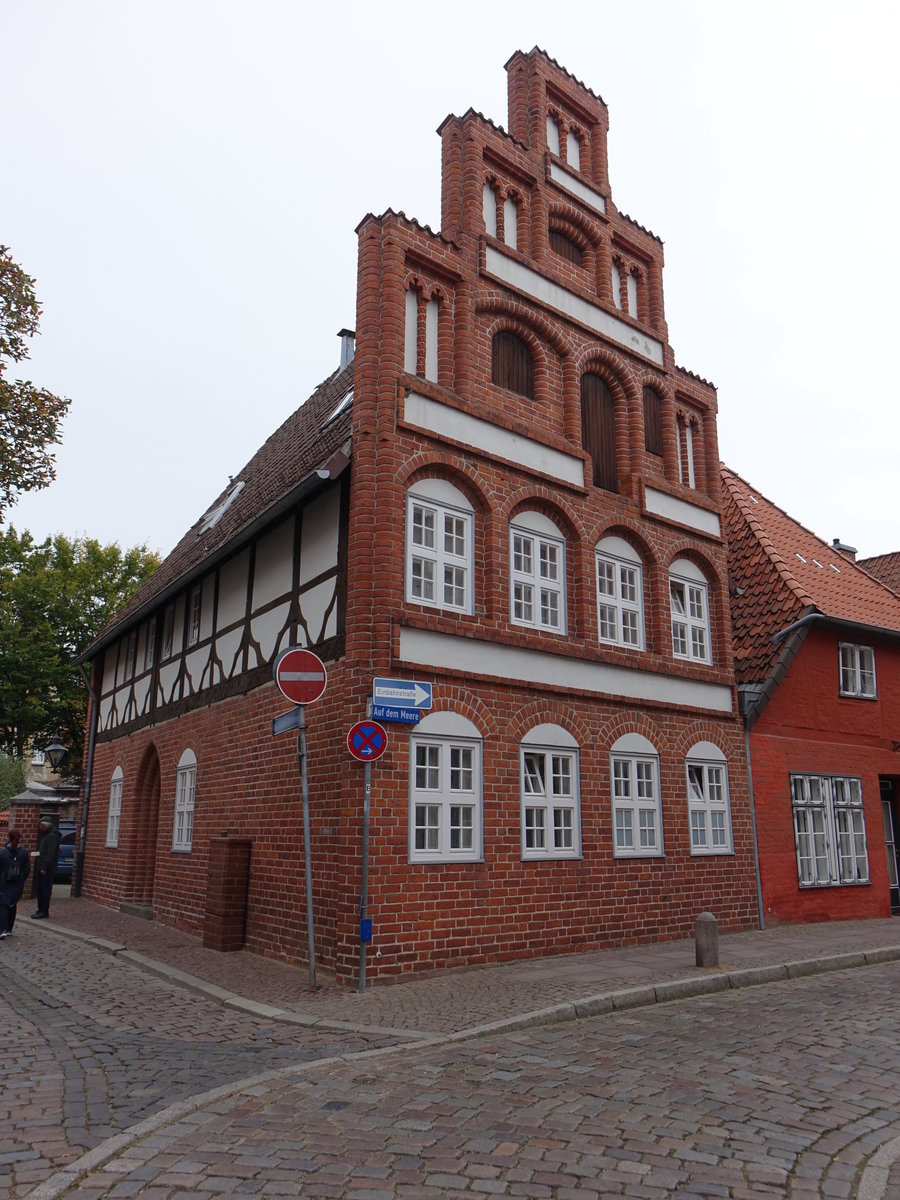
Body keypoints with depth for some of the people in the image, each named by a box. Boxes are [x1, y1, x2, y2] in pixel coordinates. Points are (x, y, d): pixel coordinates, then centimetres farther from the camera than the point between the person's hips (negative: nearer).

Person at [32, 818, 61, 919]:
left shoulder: (52, 836, -13)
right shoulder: (44, 835, 19)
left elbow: (50, 854, -19)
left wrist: (44, 867, -21)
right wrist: (39, 866, 12)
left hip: (47, 869, -10)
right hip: (41, 868, 10)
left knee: (45, 890, -6)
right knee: (40, 889, 12)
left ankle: (44, 912, -2)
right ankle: (41, 910, 20)